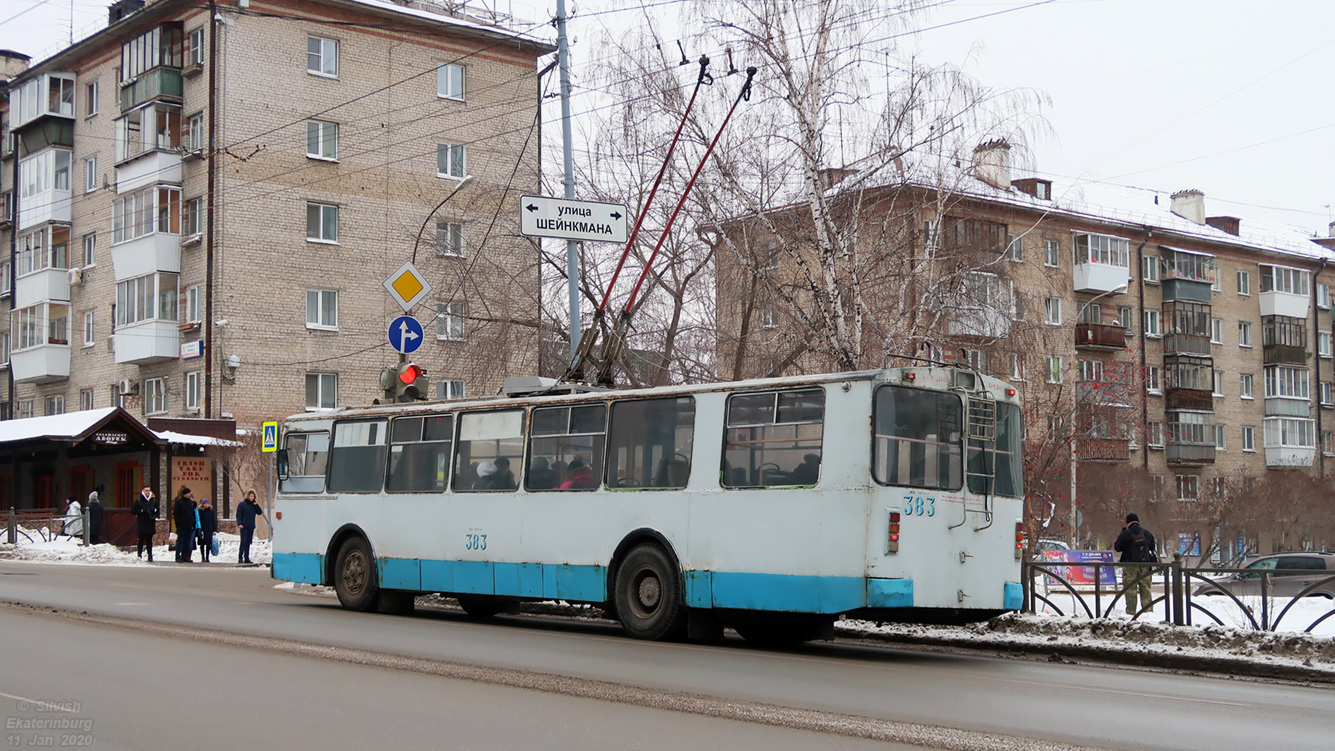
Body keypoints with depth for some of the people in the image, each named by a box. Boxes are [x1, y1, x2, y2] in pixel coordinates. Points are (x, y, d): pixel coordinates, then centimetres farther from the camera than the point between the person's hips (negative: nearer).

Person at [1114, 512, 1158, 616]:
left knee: (1130, 588, -1)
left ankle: (1131, 610, -3)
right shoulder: (1147, 533, 6)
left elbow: (1117, 548, -1)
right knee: (1145, 587, 10)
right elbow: (1152, 547, 16)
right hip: (1145, 564, 4)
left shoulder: (1125, 534, -8)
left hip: (1130, 564, -4)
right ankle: (1147, 608, 8)